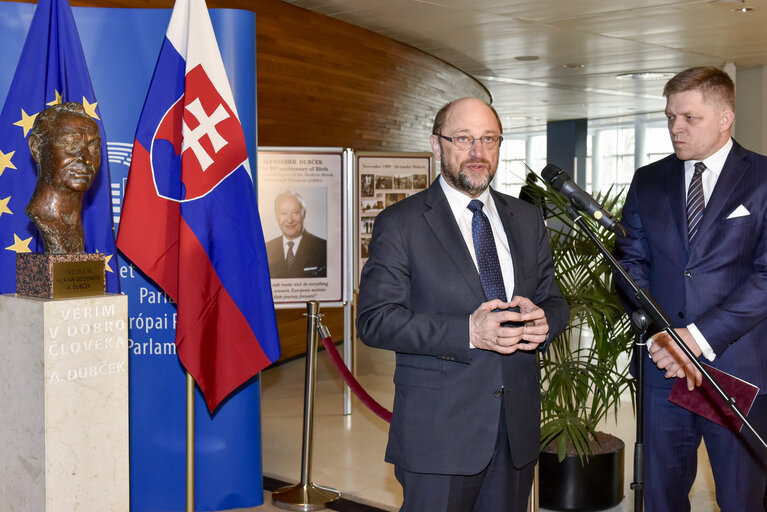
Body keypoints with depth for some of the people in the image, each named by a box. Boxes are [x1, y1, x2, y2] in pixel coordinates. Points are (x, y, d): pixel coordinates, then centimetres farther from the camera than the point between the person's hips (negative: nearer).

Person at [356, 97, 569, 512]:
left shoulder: (526, 219, 12)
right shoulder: (399, 224, -4)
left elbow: (554, 300, 14)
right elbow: (374, 319, -12)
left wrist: (543, 321, -11)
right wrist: (467, 333, -22)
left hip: (517, 426, 5)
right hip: (438, 430, -4)